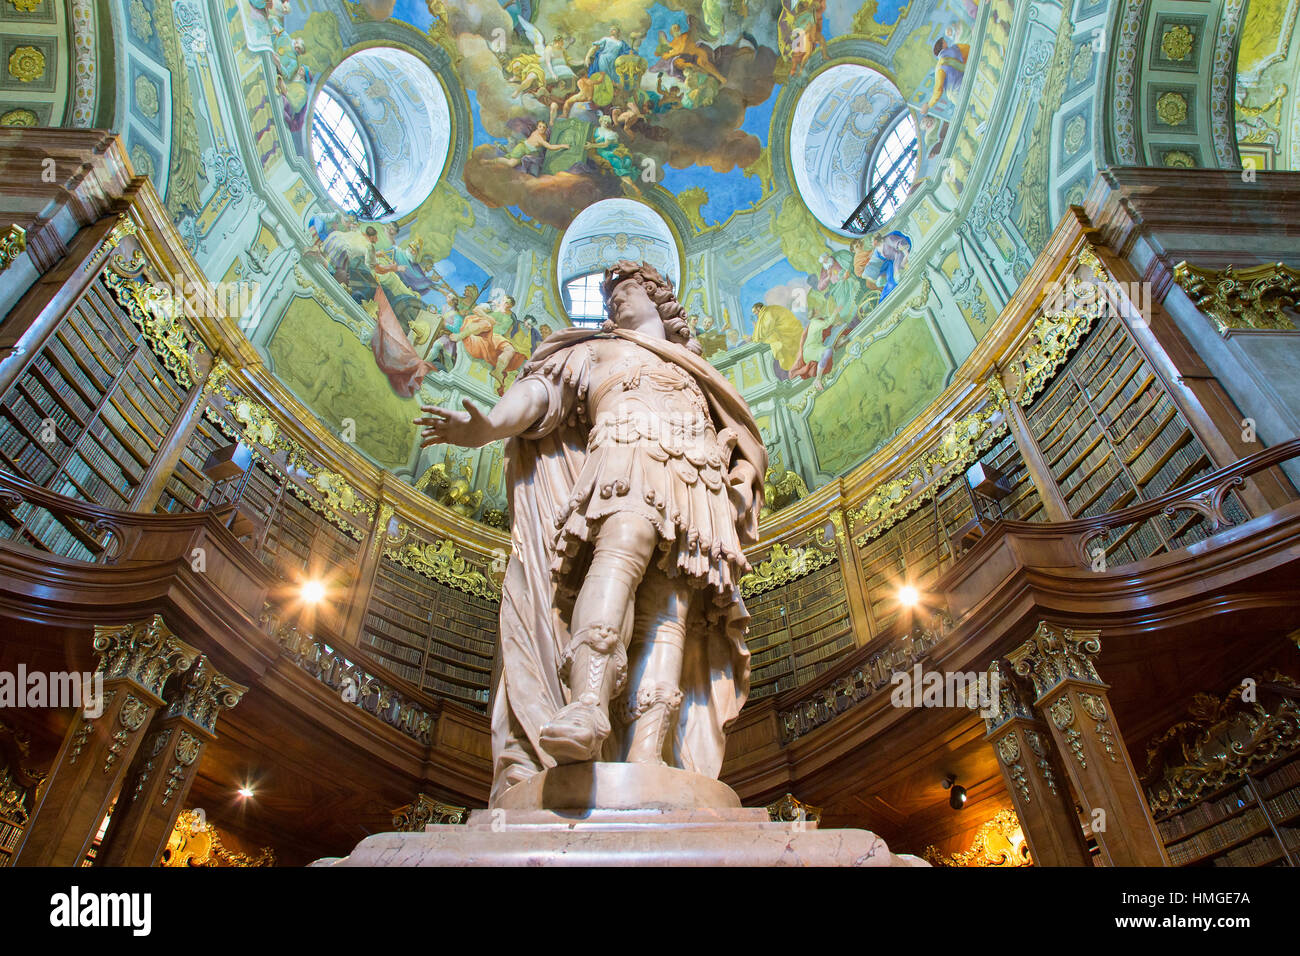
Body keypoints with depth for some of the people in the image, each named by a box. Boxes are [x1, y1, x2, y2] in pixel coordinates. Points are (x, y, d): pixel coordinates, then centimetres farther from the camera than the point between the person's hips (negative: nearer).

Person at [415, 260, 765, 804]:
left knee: (669, 610, -21)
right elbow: (536, 392, 14)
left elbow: (743, 439, 31)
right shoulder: (594, 351, 32)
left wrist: (743, 477, 8)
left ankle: (645, 757, -36)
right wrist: (486, 426, -5)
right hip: (624, 463, -2)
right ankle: (586, 710, -53)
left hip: (696, 485, 2)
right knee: (622, 548, -36)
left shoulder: (697, 370, 38)